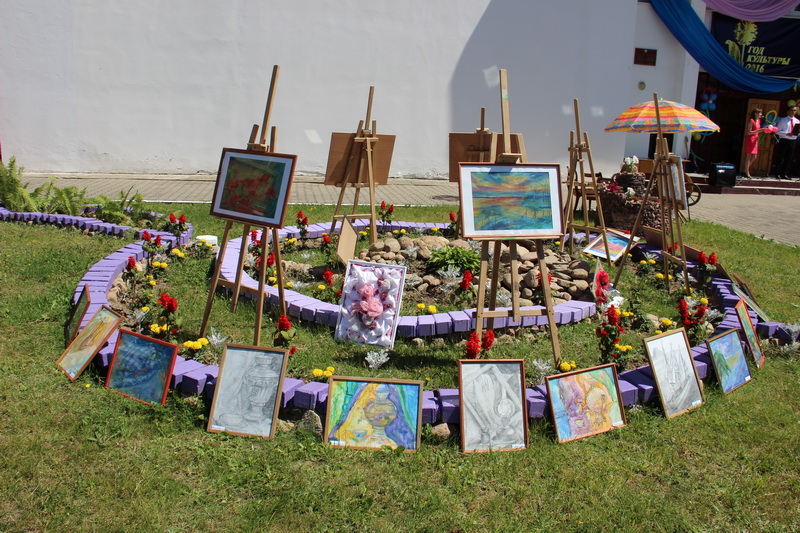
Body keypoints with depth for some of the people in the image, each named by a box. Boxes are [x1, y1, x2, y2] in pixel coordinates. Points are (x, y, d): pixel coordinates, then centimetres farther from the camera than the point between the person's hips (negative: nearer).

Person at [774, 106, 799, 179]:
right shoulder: (783, 120, 0)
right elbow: (777, 131, -5)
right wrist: (786, 134, -19)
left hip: (792, 141, 5)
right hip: (784, 141, -5)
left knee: (788, 159, 6)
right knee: (780, 158, -2)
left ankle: (784, 174, 12)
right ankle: (777, 174, 3)